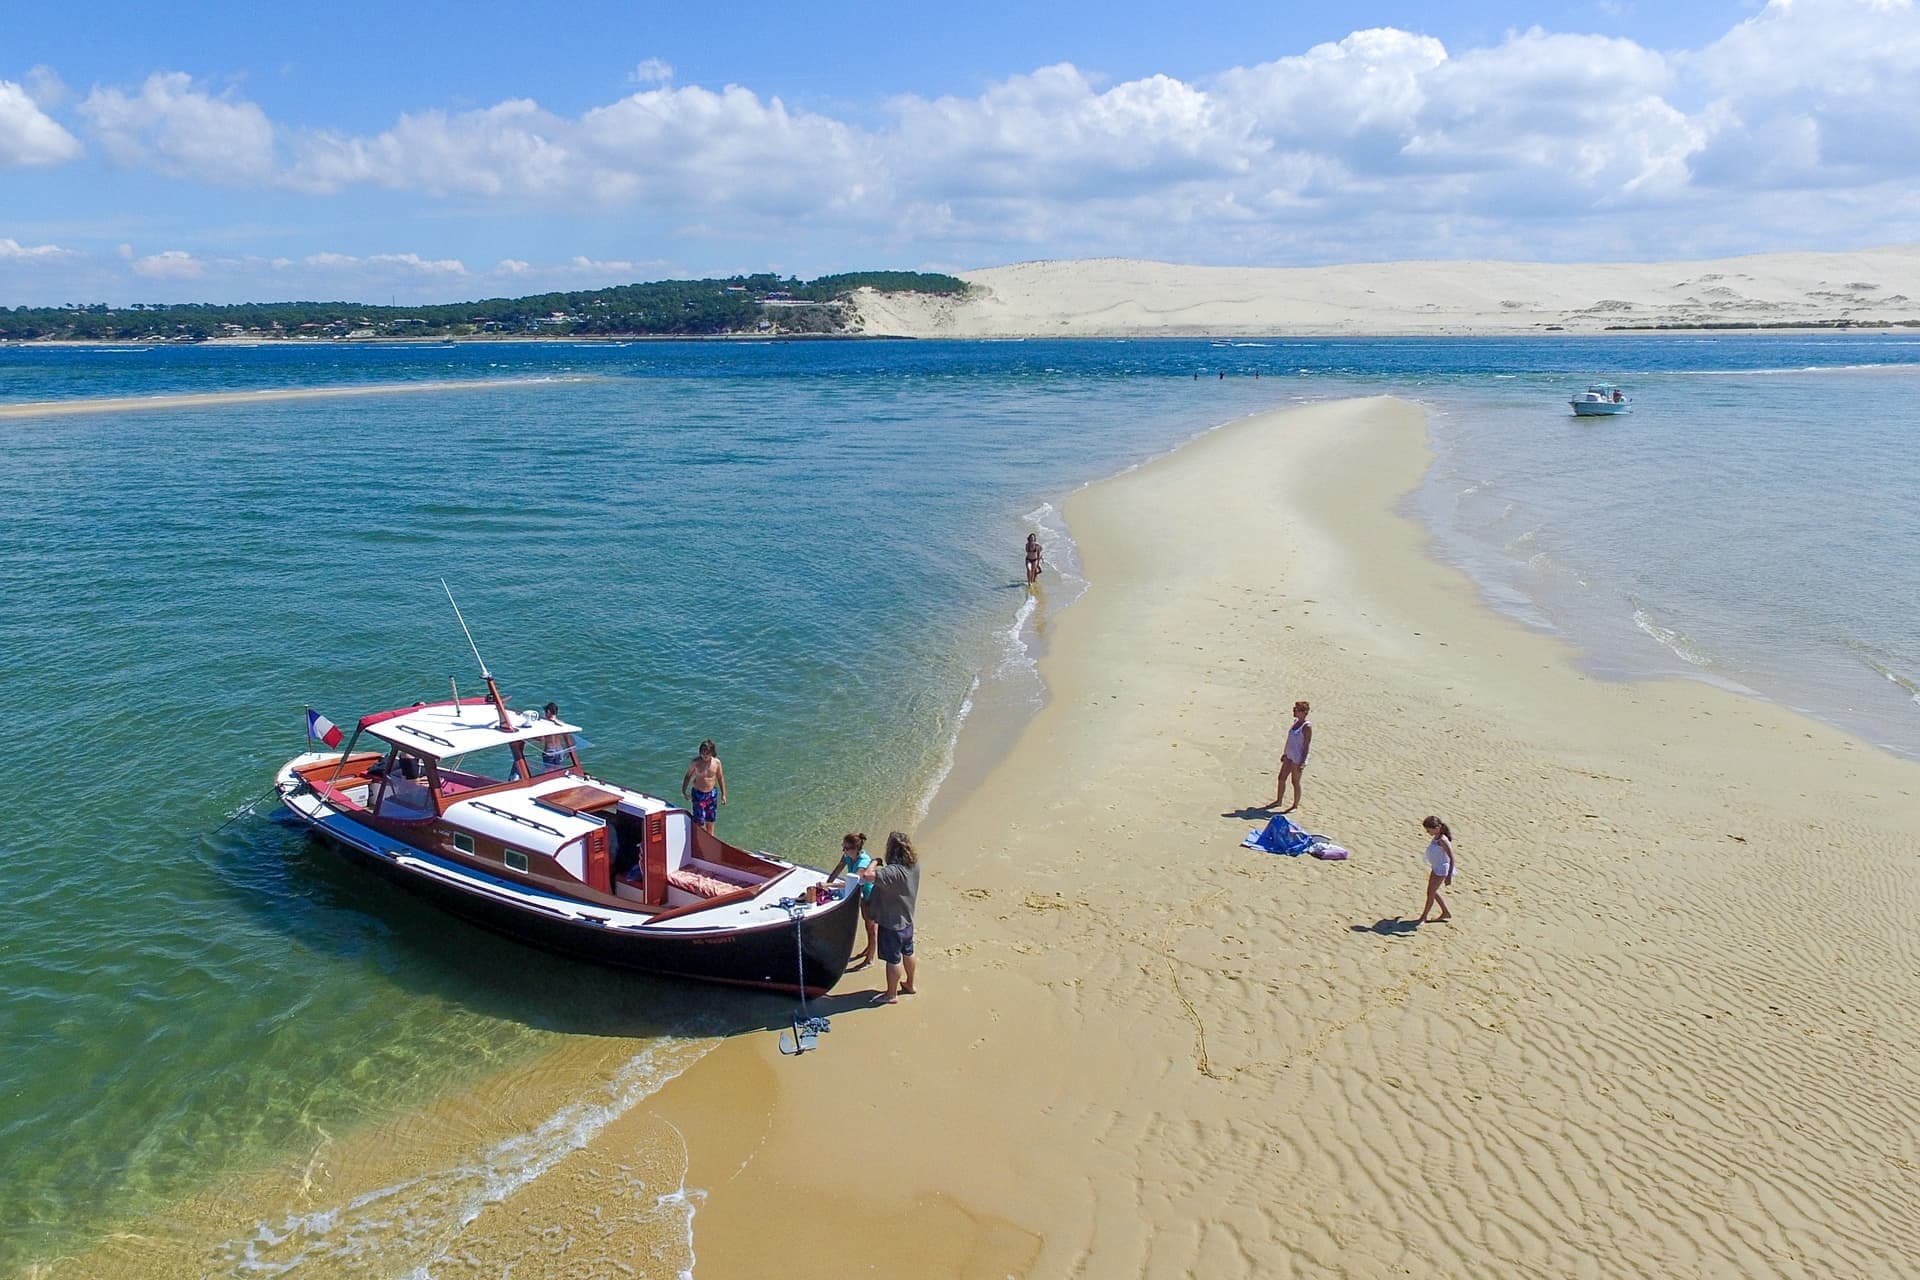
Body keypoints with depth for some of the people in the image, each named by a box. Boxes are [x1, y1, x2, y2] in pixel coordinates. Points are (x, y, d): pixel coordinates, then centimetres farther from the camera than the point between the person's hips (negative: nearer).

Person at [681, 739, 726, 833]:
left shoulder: (716, 762, -7)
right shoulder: (696, 762, -13)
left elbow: (720, 778, 4)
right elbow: (688, 776, -1)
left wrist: (723, 794, 6)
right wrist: (684, 791, -9)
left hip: (712, 794, 2)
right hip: (698, 794, -2)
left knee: (710, 820, 13)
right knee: (699, 820, -6)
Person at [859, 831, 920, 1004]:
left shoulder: (894, 872, -35)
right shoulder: (914, 865, -8)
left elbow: (867, 875, -44)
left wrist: (874, 863, -25)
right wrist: (880, 869, 2)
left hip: (891, 923, -8)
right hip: (907, 919, 8)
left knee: (893, 959, 9)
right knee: (907, 953, 25)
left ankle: (891, 994, 25)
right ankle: (909, 984, 45)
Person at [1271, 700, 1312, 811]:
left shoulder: (1307, 727, -19)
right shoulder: (1296, 722, 8)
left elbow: (1307, 746, -19)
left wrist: (1303, 762, -21)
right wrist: (1285, 753, 23)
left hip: (1298, 759, -9)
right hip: (1289, 756, 9)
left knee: (1295, 782, 3)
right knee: (1281, 778, 14)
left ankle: (1295, 805, 17)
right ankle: (1279, 801, 29)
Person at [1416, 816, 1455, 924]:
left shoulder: (1442, 840, -27)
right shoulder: (1436, 837, 1)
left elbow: (1451, 857, -26)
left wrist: (1449, 875, -26)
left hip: (1441, 870, -10)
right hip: (1435, 868, 10)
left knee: (1431, 893, 0)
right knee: (1433, 892, 18)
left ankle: (1423, 917, 13)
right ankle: (1445, 913, 32)